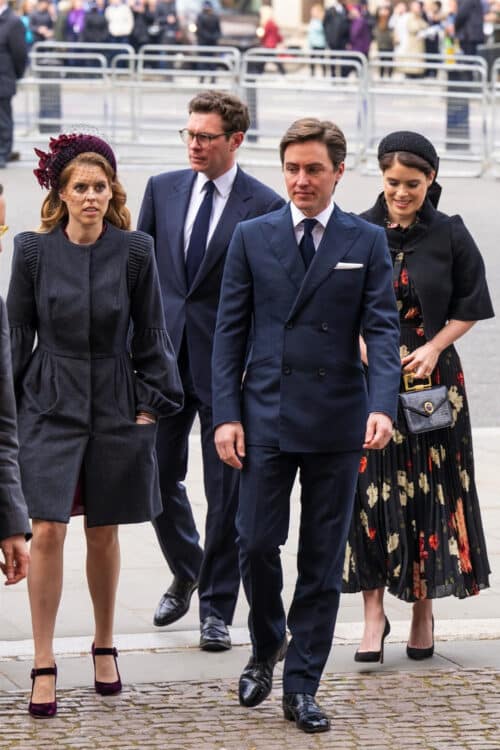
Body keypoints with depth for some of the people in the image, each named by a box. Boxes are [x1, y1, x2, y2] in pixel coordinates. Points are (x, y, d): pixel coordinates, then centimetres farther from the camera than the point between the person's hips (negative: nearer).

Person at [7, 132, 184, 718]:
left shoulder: (135, 251, -3)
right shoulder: (34, 250, -4)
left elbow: (149, 335, 3)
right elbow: (17, 334, 3)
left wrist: (152, 402, 1)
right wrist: (7, 404, 3)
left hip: (115, 404, 1)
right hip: (50, 405, -1)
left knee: (103, 534, 11)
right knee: (47, 532, -8)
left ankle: (104, 647, 29)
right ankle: (44, 665, -2)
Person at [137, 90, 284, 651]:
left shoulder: (265, 208, -6)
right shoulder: (162, 190, 7)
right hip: (165, 357, 4)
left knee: (226, 490, 2)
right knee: (158, 477, 9)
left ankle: (216, 608, 12)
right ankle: (185, 573, 34)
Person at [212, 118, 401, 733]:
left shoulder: (367, 242, 3)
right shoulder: (252, 237, 5)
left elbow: (383, 329, -3)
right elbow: (230, 331, 6)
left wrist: (383, 405, -19)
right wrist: (226, 414, -3)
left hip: (336, 423, 0)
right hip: (266, 417, 0)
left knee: (322, 560, 4)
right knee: (256, 543, -4)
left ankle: (301, 687, 11)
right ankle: (265, 648, 24)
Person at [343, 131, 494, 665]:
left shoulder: (450, 236, 0)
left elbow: (470, 306, 5)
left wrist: (434, 346, -8)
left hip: (431, 379, 0)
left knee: (429, 492, 2)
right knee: (369, 489, -8)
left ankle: (423, 608, 14)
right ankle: (374, 612, -6)